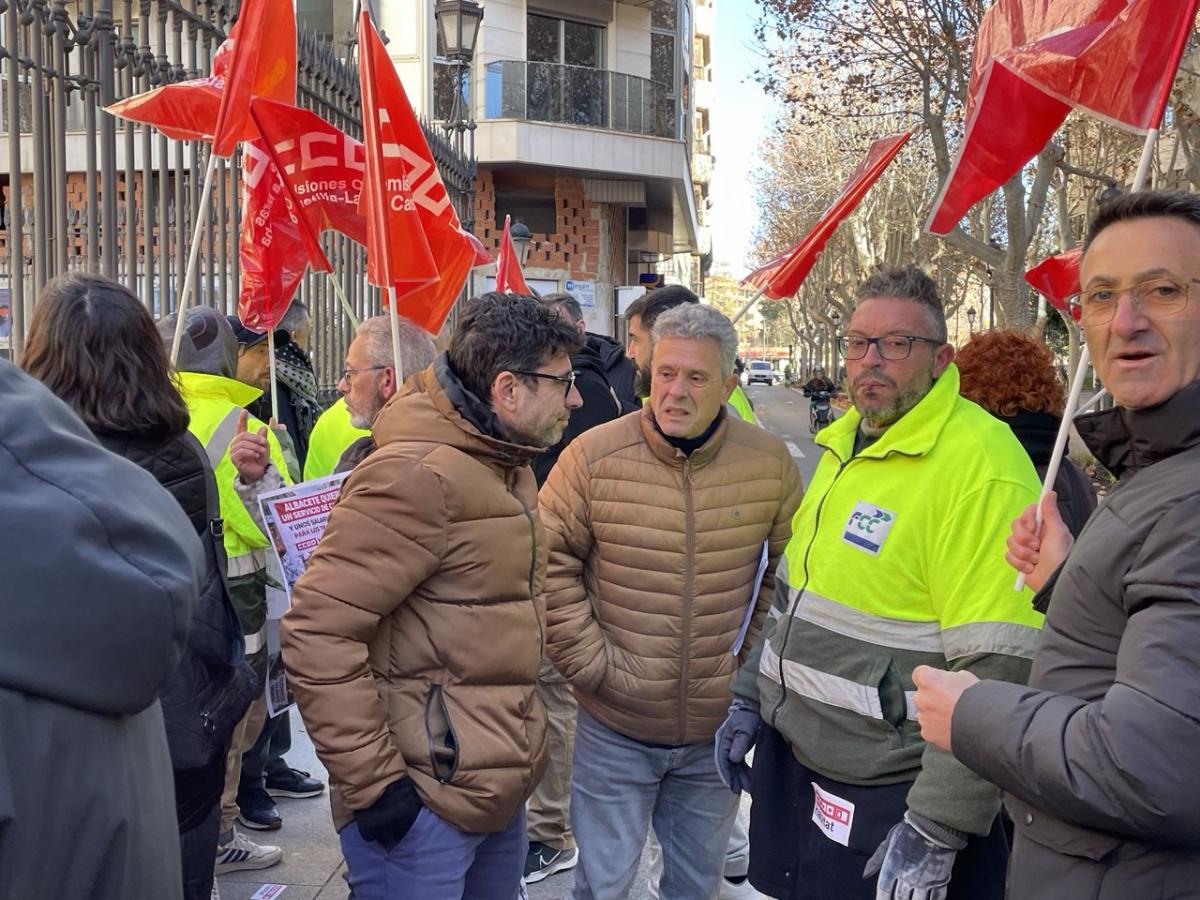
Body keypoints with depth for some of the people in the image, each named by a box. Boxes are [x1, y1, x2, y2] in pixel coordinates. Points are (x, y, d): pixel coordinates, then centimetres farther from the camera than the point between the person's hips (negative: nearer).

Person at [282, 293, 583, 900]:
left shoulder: (505, 464, 10)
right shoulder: (419, 475, -21)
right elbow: (317, 634, -24)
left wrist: (519, 752, 18)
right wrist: (373, 782, -20)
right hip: (422, 804, -9)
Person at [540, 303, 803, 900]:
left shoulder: (770, 463, -7)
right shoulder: (592, 457, -13)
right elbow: (551, 565, -8)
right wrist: (591, 665, -12)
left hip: (718, 729, 2)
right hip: (614, 729, -2)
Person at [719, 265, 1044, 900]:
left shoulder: (980, 465, -20)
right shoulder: (844, 445, 8)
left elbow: (998, 672, -23)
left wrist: (937, 829, -21)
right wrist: (750, 696, 15)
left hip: (890, 797, -8)